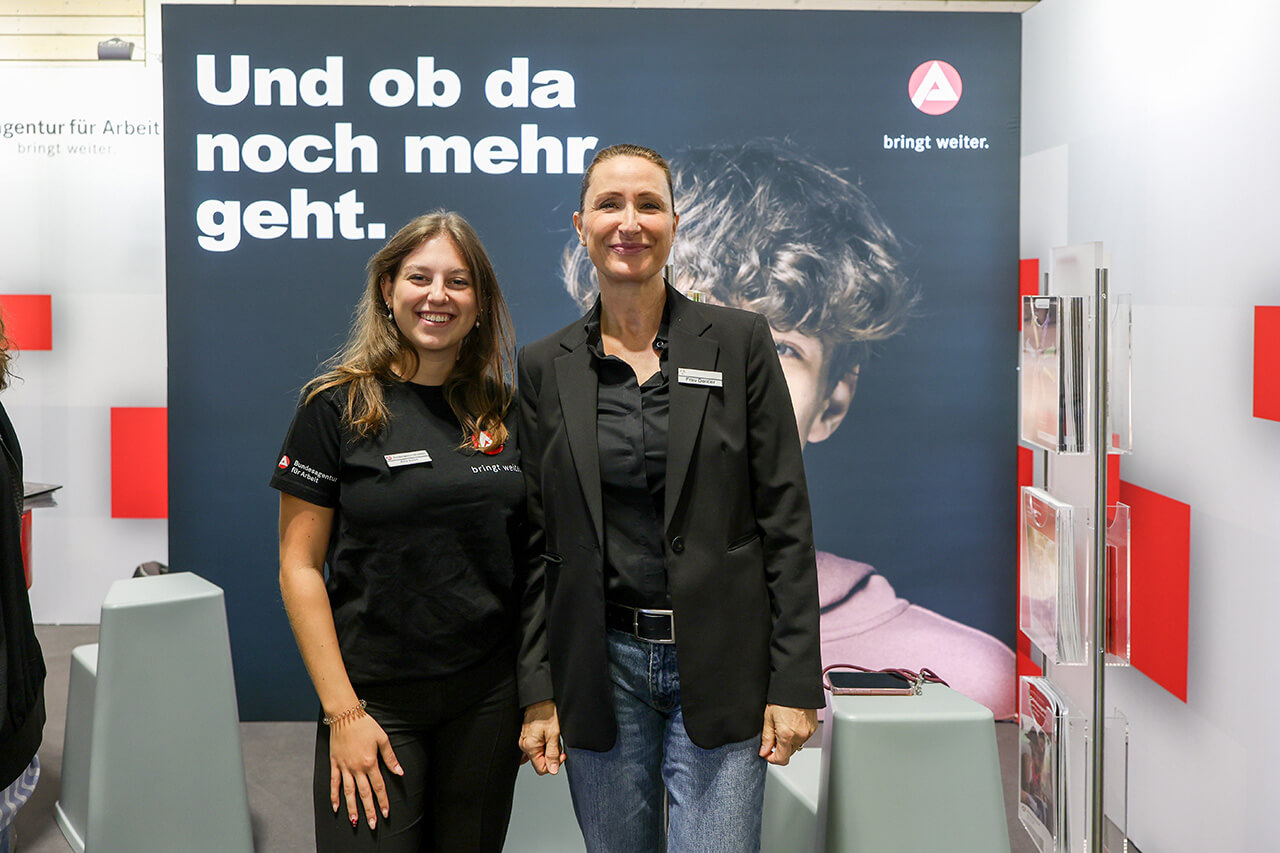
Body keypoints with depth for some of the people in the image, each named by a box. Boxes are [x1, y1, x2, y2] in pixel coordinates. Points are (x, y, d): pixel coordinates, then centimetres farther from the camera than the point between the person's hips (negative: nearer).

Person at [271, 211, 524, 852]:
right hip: (376, 699, -3)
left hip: (489, 696, 4)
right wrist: (344, 711, -12)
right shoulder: (337, 408, -6)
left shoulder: (507, 413, 4)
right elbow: (299, 567, -7)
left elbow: (530, 558, 10)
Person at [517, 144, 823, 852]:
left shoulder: (739, 341, 0)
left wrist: (793, 681, -7)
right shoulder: (544, 366, 5)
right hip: (600, 666, 2)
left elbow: (785, 515, -2)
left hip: (721, 664, -2)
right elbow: (535, 539, 6)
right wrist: (537, 692, 1)